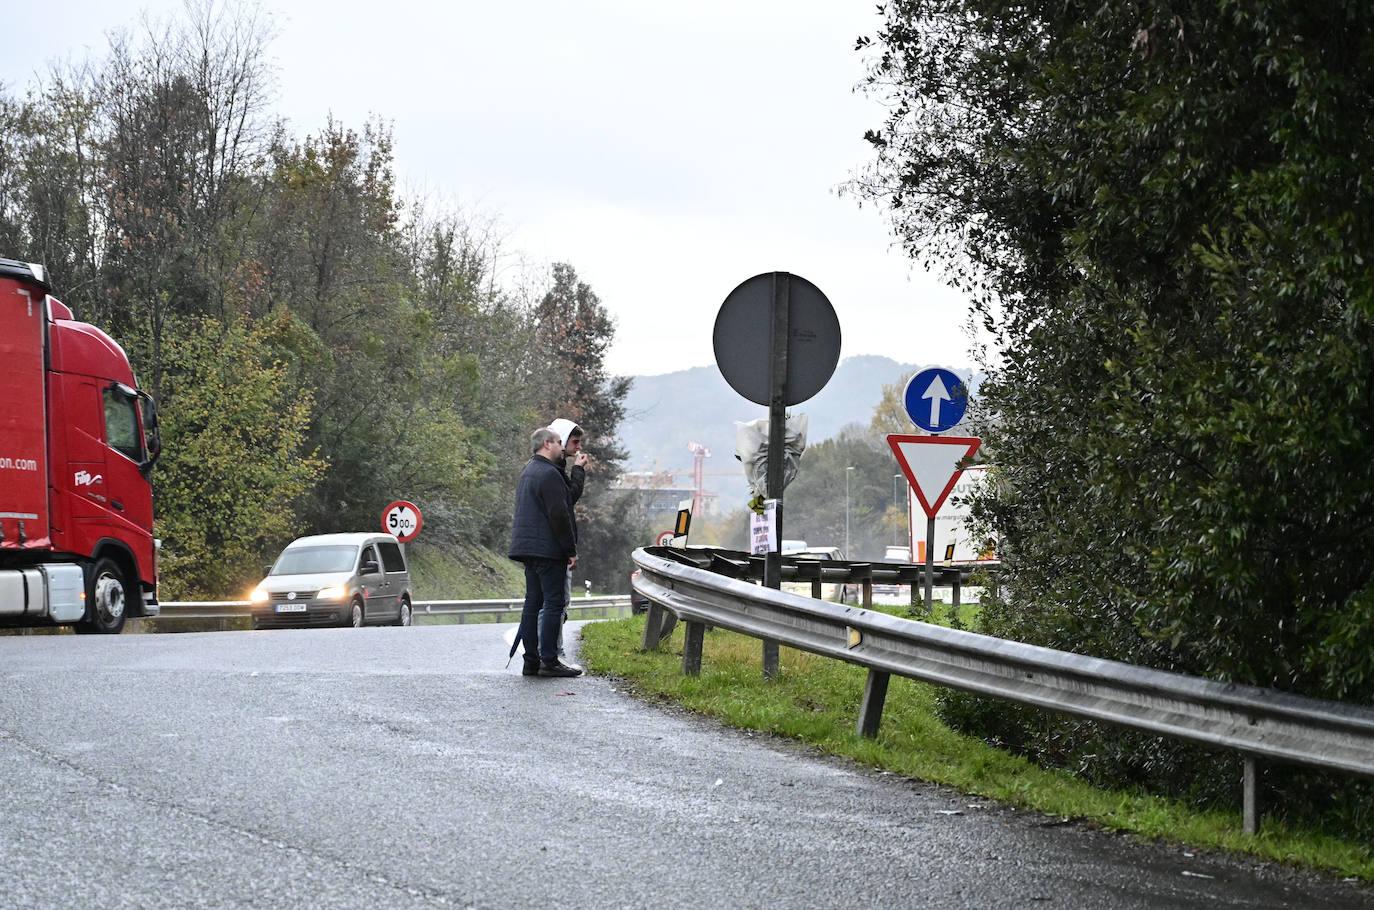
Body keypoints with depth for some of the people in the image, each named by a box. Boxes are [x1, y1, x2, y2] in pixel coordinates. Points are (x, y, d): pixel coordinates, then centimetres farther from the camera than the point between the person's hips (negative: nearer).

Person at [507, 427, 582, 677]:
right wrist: (571, 550, -14)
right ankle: (549, 661, -10)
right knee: (554, 602, -8)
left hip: (528, 548, 10)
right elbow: (559, 515, -17)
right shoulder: (549, 474, -14)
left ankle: (531, 661, 11)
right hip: (548, 550, -10)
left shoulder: (527, 473, 19)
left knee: (533, 602, 10)